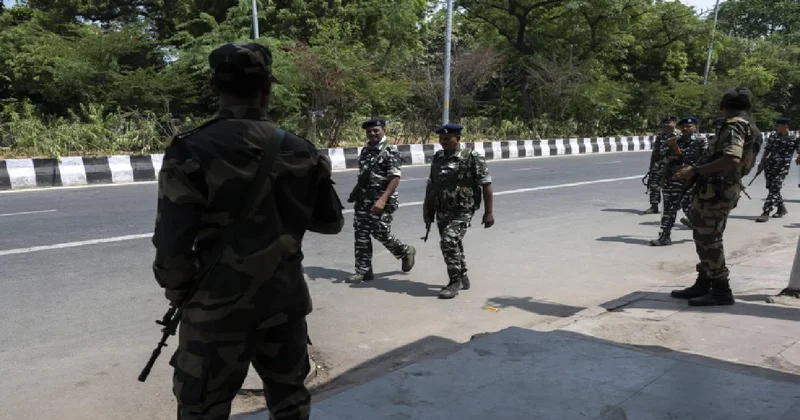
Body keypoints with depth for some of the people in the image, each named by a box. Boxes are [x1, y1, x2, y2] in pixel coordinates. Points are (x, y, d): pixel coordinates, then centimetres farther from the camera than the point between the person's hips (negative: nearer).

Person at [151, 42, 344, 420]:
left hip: (219, 308, -4)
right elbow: (330, 223, 8)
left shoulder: (191, 153, -15)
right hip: (287, 301, 4)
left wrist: (180, 295, 3)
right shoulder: (301, 152, -1)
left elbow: (172, 245, -15)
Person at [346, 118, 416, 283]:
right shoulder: (365, 150, 12)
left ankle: (406, 252, 23)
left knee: (381, 233, -3)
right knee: (361, 235, 4)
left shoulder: (391, 151, -10)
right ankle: (363, 271, 11)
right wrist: (357, 194, 17)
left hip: (381, 200, -7)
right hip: (363, 199, 7)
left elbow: (395, 178, -18)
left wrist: (383, 200, -26)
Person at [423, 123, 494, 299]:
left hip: (462, 210, -6)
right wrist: (427, 208, 16)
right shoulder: (437, 157, 9)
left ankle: (455, 282, -4)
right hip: (442, 211, 7)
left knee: (449, 242, -18)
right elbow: (431, 184, 17)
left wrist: (489, 212, -11)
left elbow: (486, 185, -9)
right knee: (454, 244, 15)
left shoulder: (472, 157, -9)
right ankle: (462, 278, 32)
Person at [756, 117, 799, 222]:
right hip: (769, 165, 6)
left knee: (774, 190, -10)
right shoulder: (773, 137, 11)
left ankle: (765, 213, -12)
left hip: (782, 168, -5)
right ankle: (782, 209, 30)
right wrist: (762, 162, 13)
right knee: (772, 188, 11)